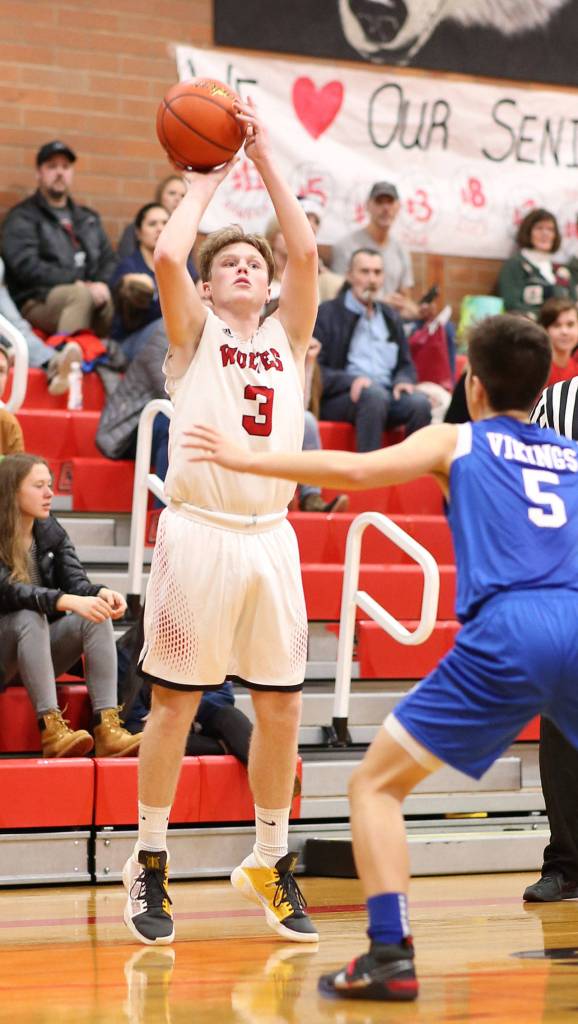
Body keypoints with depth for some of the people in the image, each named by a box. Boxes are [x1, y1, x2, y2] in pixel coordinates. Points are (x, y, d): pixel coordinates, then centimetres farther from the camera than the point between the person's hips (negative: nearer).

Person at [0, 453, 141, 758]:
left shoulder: (51, 532, 5)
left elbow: (76, 582, -5)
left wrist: (102, 593, -29)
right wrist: (68, 602, -43)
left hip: (40, 649, 6)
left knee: (98, 615, -19)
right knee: (29, 618, -35)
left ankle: (107, 728, -33)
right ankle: (51, 729, -41)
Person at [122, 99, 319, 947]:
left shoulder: (288, 338, 13)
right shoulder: (194, 333, 4)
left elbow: (306, 251, -2)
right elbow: (167, 254, -14)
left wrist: (266, 161, -1)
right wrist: (204, 184, 0)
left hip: (269, 535, 4)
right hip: (198, 529, -3)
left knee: (281, 709, 5)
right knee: (174, 704, 1)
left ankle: (271, 863, 18)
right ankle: (150, 865, 11)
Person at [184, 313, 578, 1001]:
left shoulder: (454, 441, 16)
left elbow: (357, 470, 0)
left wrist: (244, 460, 7)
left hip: (503, 635, -3)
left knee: (376, 784, 9)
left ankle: (391, 955, -6)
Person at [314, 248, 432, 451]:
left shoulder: (390, 317, 24)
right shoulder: (327, 313, 7)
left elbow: (405, 364, 25)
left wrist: (403, 381, -1)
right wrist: (350, 380, -19)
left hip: (387, 393, 5)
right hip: (339, 398, -5)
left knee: (419, 402, -27)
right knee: (375, 394, -37)